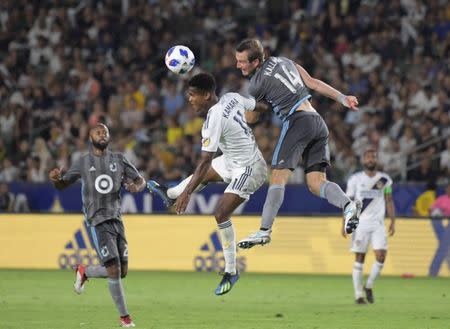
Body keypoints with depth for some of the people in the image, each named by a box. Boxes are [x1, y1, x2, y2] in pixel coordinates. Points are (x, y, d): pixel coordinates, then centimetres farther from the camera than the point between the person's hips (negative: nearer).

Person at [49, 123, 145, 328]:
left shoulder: (119, 159, 10)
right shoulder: (83, 163, 5)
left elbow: (140, 180, 12)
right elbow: (63, 185, 10)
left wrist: (137, 187, -13)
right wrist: (55, 179, -14)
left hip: (116, 219, 4)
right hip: (98, 222, -4)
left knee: (122, 272, 4)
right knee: (113, 269, -14)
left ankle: (84, 272, 31)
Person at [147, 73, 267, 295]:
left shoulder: (214, 120, -29)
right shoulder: (232, 98, -7)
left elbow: (205, 162, -29)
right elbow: (253, 104, 13)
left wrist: (186, 193, -27)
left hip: (248, 170, -10)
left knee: (221, 214, -12)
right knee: (203, 175, 25)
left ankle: (231, 272, -4)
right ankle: (169, 195, 53)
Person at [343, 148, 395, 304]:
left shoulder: (384, 179, 6)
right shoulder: (355, 179, 1)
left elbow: (389, 201, 10)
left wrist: (393, 222, 2)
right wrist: (345, 224, -2)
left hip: (378, 224, 2)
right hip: (360, 223, -2)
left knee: (381, 256, -10)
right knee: (359, 259, 0)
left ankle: (369, 286, 12)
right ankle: (358, 294, 7)